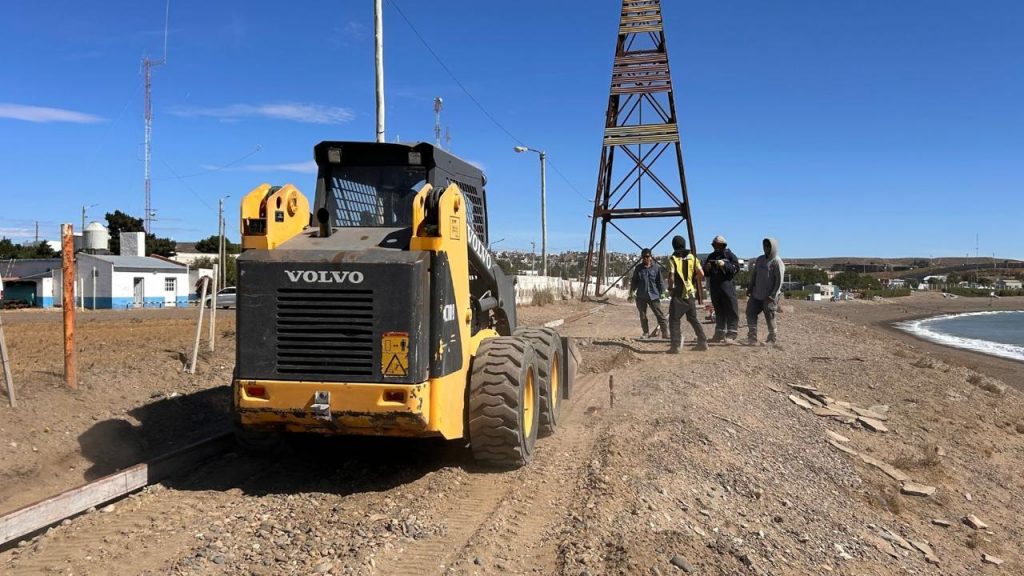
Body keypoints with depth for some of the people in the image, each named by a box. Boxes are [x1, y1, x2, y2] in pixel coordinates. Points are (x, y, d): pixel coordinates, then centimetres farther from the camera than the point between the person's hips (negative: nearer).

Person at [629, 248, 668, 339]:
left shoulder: (656, 267, -1)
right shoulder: (638, 268, 3)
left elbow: (660, 282, 4)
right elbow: (634, 281, 11)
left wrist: (661, 293, 4)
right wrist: (632, 291, 5)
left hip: (653, 296, -2)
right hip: (641, 296, 2)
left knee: (660, 315, -4)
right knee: (643, 316, 9)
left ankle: (665, 333, 0)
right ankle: (646, 333, 21)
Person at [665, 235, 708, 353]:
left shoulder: (673, 259, -8)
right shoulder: (692, 258, 5)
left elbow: (671, 277, -16)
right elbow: (701, 274, -1)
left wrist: (670, 287, 1)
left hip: (678, 294, -5)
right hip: (691, 293, 5)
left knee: (674, 320, 1)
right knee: (693, 318, 18)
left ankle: (675, 346, -6)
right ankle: (703, 342, 16)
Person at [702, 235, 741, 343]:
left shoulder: (729, 255, 3)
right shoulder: (711, 257, 17)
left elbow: (736, 268, -8)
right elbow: (705, 273, 21)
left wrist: (725, 264, -20)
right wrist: (706, 268, -1)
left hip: (727, 286, -5)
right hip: (714, 288, 5)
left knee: (731, 311, -7)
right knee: (719, 311, 10)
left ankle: (731, 334, -6)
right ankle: (719, 334, 15)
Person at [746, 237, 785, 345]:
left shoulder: (777, 262, -10)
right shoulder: (760, 259, 12)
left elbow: (779, 280, -14)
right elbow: (754, 274, 18)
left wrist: (773, 295, -18)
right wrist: (750, 288, 10)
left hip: (768, 297, -7)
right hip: (756, 295, 7)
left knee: (770, 317, 1)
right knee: (750, 313, 4)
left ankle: (773, 338, 17)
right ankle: (752, 337, 10)